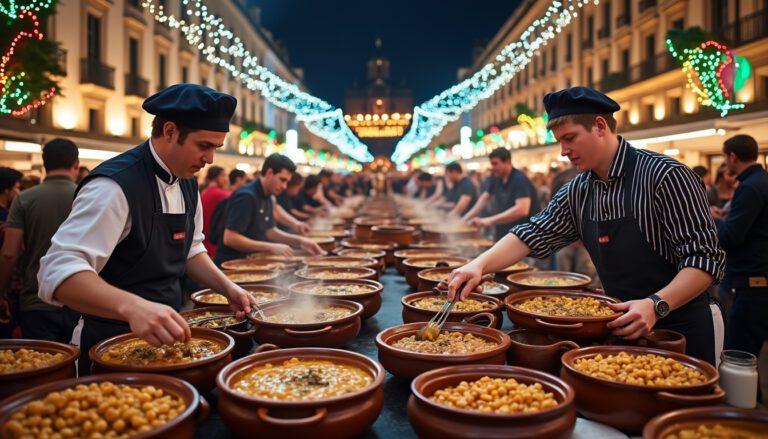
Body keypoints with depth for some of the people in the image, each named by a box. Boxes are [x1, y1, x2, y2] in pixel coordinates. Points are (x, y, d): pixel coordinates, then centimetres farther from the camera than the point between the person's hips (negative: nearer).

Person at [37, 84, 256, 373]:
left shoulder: (187, 182, 4)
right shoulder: (116, 185, -22)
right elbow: (58, 272, -30)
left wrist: (227, 287, -1)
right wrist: (132, 307, -45)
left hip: (163, 337, 6)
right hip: (113, 347, -6)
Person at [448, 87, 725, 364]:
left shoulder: (665, 175, -18)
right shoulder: (577, 192, 2)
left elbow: (705, 257, -18)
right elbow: (534, 235, 0)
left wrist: (657, 305, -31)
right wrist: (480, 265, -16)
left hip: (678, 329, -5)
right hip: (623, 327, 6)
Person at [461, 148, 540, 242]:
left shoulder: (520, 180, -19)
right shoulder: (496, 178, 5)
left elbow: (522, 210, -31)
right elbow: (485, 198, 14)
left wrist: (490, 221, -35)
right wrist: (467, 217, 2)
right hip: (502, 235, 7)